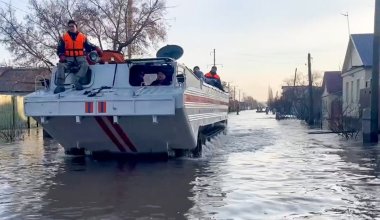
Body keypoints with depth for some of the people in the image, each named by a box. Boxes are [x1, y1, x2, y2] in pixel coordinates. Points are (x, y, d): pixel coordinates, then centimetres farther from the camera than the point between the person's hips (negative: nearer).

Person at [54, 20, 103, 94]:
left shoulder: (83, 37, 12)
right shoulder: (64, 37, 12)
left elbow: (89, 46, 15)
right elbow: (60, 49, 11)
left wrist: (96, 49, -3)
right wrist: (61, 56, -9)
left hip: (80, 57, 0)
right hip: (68, 58, 0)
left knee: (85, 65, -33)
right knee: (61, 65, -28)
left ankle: (77, 81, -39)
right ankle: (60, 85, -31)